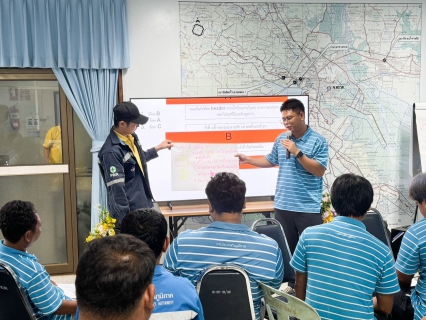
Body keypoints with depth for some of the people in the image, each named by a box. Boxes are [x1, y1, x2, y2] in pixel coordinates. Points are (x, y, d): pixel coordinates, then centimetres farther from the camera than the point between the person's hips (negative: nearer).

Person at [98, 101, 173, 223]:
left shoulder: (131, 137, 4)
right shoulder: (112, 152, -24)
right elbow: (116, 189, -24)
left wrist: (158, 148, 32)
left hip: (144, 205, 9)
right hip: (130, 213, -9)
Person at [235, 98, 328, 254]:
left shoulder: (318, 141, -7)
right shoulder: (281, 139, 10)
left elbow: (319, 171, -14)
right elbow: (271, 161, 23)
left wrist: (297, 153, -19)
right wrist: (247, 159, 16)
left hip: (308, 208, -5)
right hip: (282, 206, 5)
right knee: (286, 248, 12)